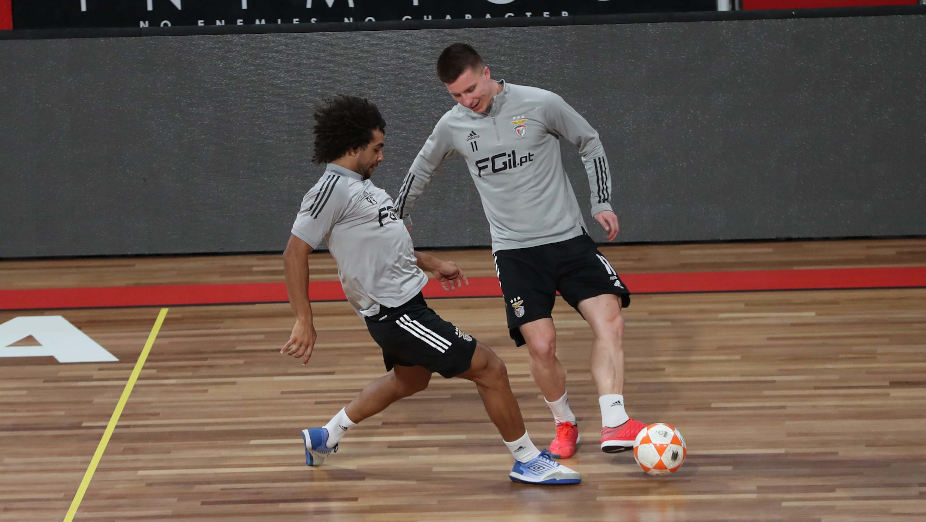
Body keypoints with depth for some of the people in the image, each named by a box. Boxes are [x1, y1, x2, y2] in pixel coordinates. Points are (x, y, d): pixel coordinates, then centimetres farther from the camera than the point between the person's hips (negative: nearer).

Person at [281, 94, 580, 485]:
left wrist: (430, 263, 27)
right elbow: (295, 253, -20)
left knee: (409, 379, 34)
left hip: (402, 303, 11)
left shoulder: (357, 184, 13)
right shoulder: (332, 189, -18)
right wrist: (304, 322, -24)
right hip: (395, 311, -11)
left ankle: (325, 438, 40)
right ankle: (528, 460, 4)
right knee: (489, 369, -8)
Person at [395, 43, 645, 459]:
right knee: (541, 346, -11)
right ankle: (564, 425, 13)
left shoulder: (540, 104, -6)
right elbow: (421, 170, 22)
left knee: (609, 320, -19)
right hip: (514, 250, 1)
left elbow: (590, 143, 8)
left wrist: (601, 203, 1)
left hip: (568, 238, -1)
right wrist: (397, 218, 30)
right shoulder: (453, 126, 1)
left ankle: (614, 425, -22)